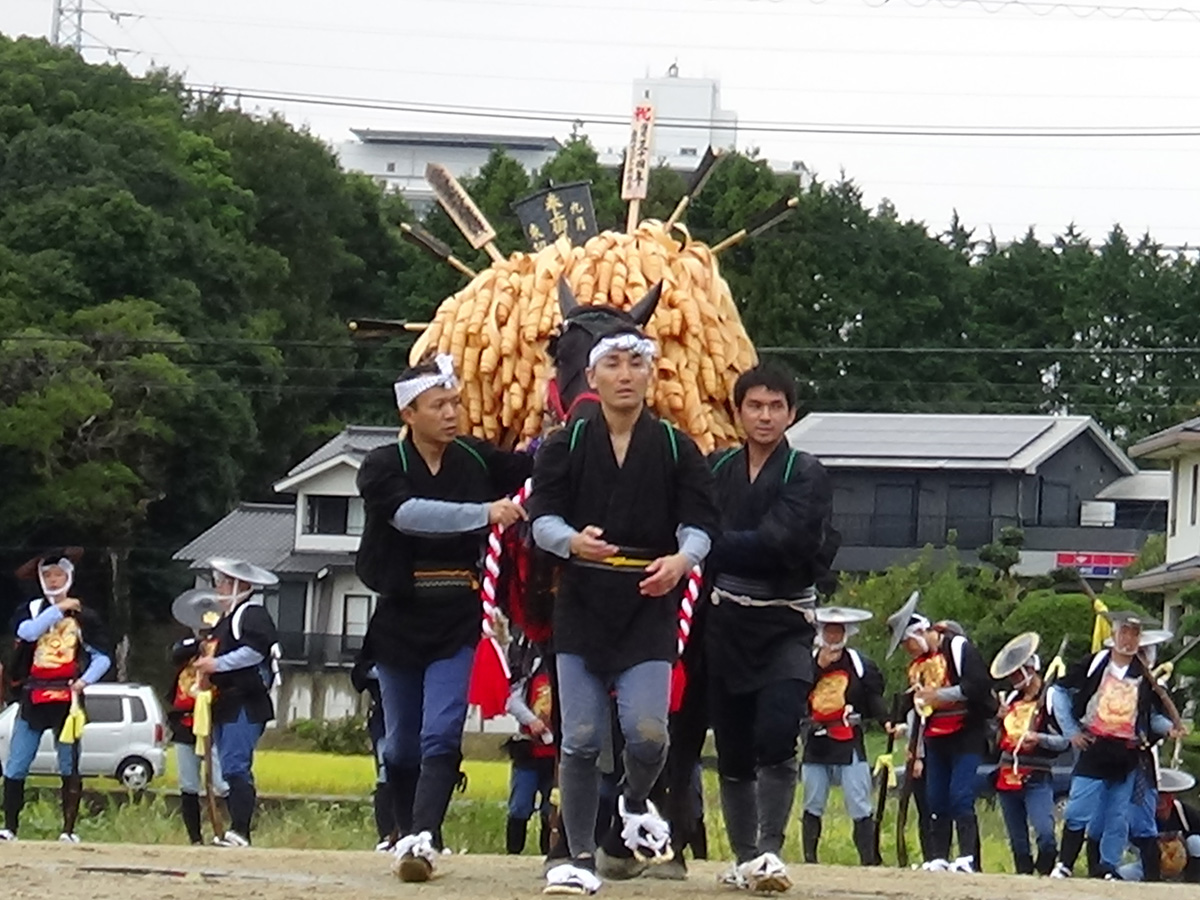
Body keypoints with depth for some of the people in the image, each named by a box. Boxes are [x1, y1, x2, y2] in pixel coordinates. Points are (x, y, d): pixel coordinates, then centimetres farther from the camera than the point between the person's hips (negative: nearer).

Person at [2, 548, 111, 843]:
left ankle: (69, 830, 3)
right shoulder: (30, 610, 8)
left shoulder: (84, 616, 5)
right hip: (33, 697, 1)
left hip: (67, 698, -1)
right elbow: (27, 631, -15)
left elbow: (102, 658, 4)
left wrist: (85, 680, -13)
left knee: (69, 767, 0)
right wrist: (58, 609, -14)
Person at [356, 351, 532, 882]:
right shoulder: (382, 468, -5)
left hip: (457, 622, 0)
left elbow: (532, 464, 14)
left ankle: (424, 838, -24)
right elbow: (411, 513, -23)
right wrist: (485, 513, -32)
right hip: (400, 619, 0)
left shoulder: (476, 460, 3)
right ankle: (408, 834, 23)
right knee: (402, 744, 9)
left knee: (441, 736, -14)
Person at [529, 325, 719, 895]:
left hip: (650, 608, -1)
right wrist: (573, 541, -24)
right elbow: (541, 516, -1)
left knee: (647, 732, -14)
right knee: (580, 740, -2)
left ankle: (634, 805, 20)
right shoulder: (565, 447, 6)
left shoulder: (676, 449, 6)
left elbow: (700, 522, 2)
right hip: (582, 606, 1)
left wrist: (681, 559, -20)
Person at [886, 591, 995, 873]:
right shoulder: (917, 664, 16)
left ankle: (968, 858, -16)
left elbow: (980, 684, -20)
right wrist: (916, 750, 22)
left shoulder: (959, 648, -10)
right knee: (935, 799, 6)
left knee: (960, 797, -15)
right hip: (935, 740, 8)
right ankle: (938, 858, 10)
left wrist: (941, 694, -18)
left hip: (966, 735, -8)